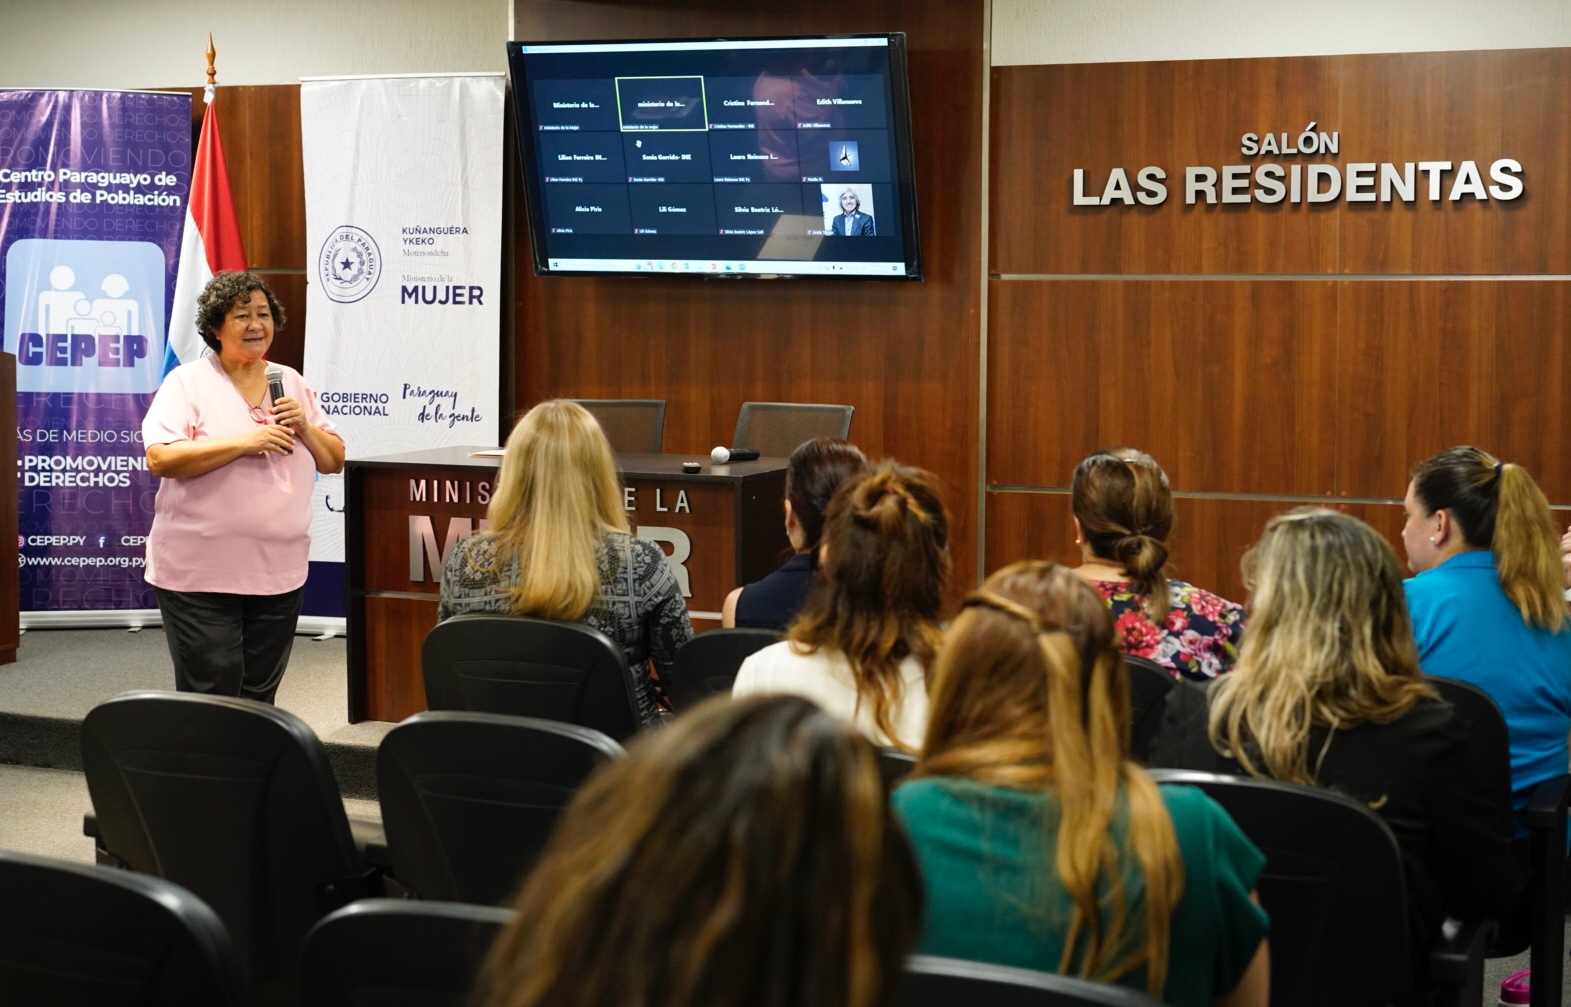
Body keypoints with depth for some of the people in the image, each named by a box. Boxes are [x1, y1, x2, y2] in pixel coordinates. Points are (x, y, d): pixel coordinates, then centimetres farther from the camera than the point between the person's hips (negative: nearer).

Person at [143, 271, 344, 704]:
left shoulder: (292, 384, 13)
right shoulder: (187, 383, -3)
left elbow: (335, 461, 15)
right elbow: (160, 458, -16)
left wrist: (304, 427, -5)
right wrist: (245, 442, -19)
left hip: (279, 572, 5)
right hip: (200, 573, -5)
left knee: (259, 699, 12)